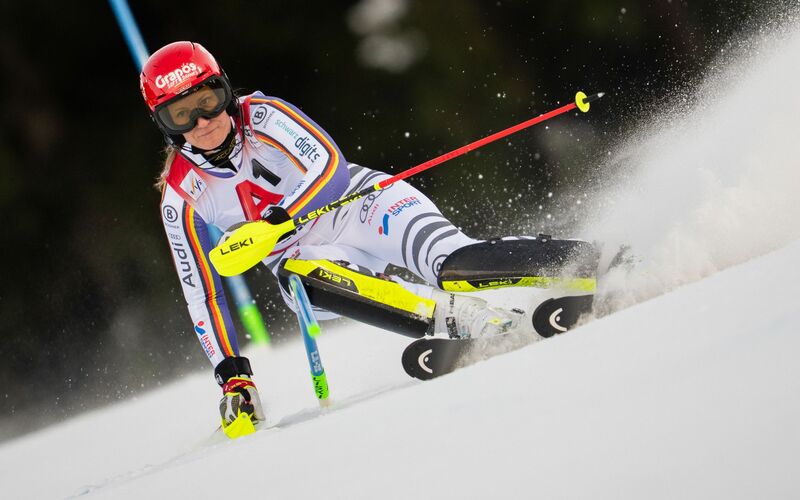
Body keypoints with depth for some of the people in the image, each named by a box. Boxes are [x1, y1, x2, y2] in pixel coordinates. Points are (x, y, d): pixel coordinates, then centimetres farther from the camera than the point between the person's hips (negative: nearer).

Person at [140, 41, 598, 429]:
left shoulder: (263, 117, -12)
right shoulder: (182, 198, -2)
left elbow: (328, 165, -24)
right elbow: (202, 293, 3)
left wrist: (275, 222, -39)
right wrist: (232, 372, -4)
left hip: (361, 206, -2)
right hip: (307, 259, 2)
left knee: (455, 264, -31)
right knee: (296, 275, -36)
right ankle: (465, 320, -43)